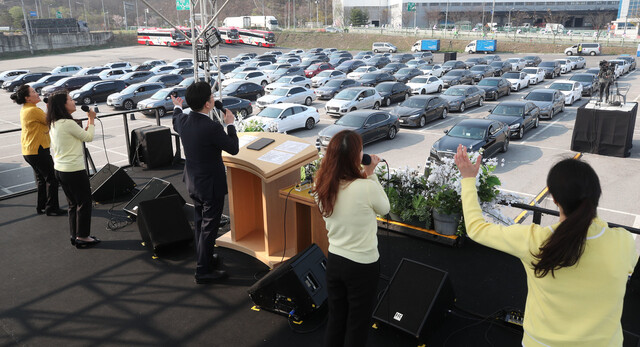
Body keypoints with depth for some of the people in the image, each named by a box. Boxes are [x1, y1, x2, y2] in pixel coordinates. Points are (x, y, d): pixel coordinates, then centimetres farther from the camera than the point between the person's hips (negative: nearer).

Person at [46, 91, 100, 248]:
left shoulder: (54, 124, 10)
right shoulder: (68, 123, -19)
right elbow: (89, 137, -11)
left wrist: (88, 124, 6)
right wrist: (91, 119, 0)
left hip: (60, 169, 9)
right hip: (74, 170, -9)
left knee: (73, 203, 18)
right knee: (84, 202, 4)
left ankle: (75, 235, 26)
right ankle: (82, 237, 11)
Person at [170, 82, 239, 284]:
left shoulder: (183, 121, -6)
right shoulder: (212, 127, -28)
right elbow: (234, 149, -15)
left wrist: (177, 107, 39)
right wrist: (230, 124, -2)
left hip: (193, 183, 8)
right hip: (211, 184, -8)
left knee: (200, 223, 23)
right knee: (209, 227, 5)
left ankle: (204, 259, 41)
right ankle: (203, 271, 16)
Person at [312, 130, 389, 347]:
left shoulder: (323, 185, -7)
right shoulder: (366, 187, -26)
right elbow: (384, 208, -5)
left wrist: (363, 175, 1)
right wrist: (371, 175, -5)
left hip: (334, 261, 5)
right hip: (363, 266, -5)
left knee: (335, 321, 22)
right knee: (357, 327, 15)